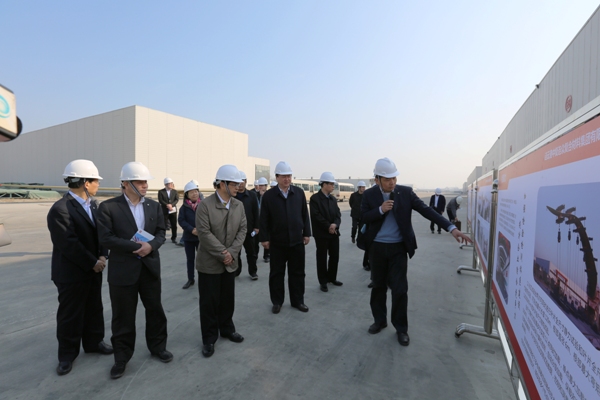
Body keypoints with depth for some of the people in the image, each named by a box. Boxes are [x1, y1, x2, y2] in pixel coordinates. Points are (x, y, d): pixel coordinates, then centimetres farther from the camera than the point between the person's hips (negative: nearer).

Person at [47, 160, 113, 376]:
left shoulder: (93, 203, 4)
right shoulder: (60, 209, -21)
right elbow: (69, 245, -23)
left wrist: (102, 256, -8)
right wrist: (93, 263, -16)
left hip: (93, 269, 7)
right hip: (71, 273, -7)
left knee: (94, 309, 18)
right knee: (70, 315, 10)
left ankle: (94, 342, 36)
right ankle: (67, 354, 28)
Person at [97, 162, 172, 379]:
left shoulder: (154, 206, 4)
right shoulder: (108, 207, -8)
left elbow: (161, 233, 3)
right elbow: (106, 239, -14)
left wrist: (151, 245, -18)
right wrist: (135, 246, -20)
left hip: (150, 267, 3)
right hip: (123, 270, -3)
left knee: (155, 309, 14)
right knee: (123, 316, 11)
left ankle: (158, 347, 35)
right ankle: (122, 357, 31)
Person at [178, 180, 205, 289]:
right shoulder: (184, 207, -3)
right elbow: (181, 220, -6)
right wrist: (192, 230, -18)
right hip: (188, 237, 2)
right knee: (190, 259, 14)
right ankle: (190, 279, 28)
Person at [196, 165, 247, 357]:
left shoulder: (239, 205, 2)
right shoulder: (205, 205, -14)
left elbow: (242, 230, -1)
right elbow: (204, 233, -19)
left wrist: (232, 252, -12)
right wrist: (222, 253, -19)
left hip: (230, 262, 5)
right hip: (209, 263, -4)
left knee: (228, 299, 17)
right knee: (209, 302, 8)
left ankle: (227, 329, 38)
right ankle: (209, 338, 25)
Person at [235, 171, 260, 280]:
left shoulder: (252, 195, 0)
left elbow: (256, 212, 1)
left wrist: (256, 227, -2)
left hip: (249, 229, 0)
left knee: (251, 253, 9)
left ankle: (252, 272, 23)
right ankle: (236, 271, 28)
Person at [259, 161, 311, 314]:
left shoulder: (299, 193, 3)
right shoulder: (269, 195, -4)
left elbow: (305, 215, 6)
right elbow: (264, 219, -4)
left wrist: (306, 233, 3)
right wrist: (264, 238, -6)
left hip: (297, 240, 2)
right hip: (277, 242, -2)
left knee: (297, 273, 12)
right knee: (276, 273, 10)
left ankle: (297, 300, 28)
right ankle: (277, 302, 27)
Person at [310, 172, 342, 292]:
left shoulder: (333, 199, 12)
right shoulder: (315, 198, -10)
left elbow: (338, 214, 6)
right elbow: (316, 216, -17)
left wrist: (335, 225, -14)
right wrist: (328, 227, -16)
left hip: (334, 232, 6)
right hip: (321, 233, -6)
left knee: (335, 257, 13)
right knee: (322, 258, 4)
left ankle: (332, 278, 31)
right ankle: (323, 282, 16)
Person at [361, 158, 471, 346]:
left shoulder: (406, 192, -6)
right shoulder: (369, 194, -5)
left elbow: (427, 210, -11)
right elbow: (362, 218, -5)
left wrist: (452, 228, -19)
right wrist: (380, 210, -22)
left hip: (398, 248, -1)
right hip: (377, 247, 1)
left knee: (400, 289, 2)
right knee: (378, 286, 13)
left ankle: (401, 328, 22)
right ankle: (379, 320, 33)